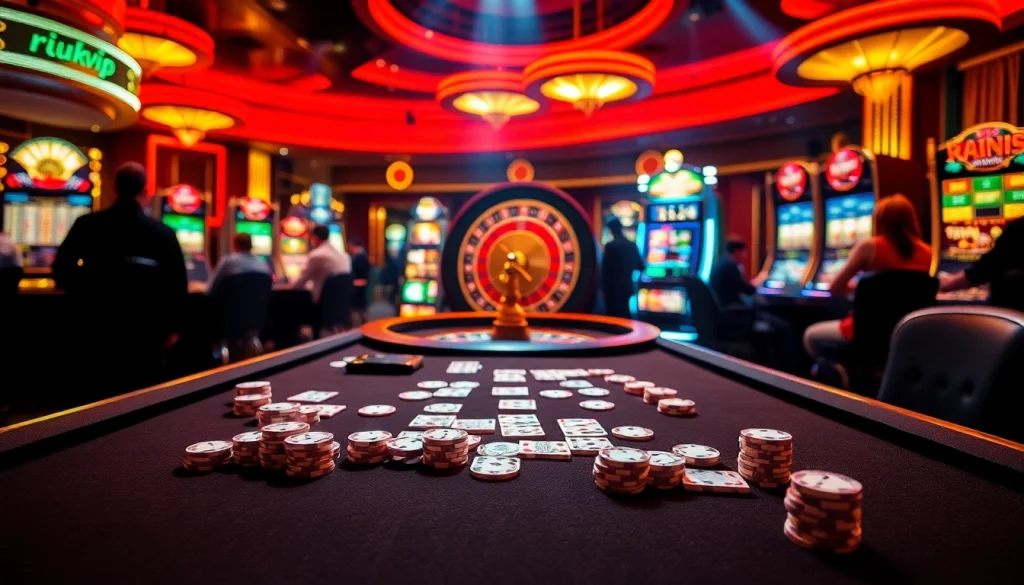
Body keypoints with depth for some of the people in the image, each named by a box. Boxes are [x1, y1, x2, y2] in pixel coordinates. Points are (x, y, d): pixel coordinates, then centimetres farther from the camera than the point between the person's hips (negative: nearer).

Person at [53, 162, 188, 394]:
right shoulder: (163, 233, -6)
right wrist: (170, 327, 6)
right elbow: (177, 284, -5)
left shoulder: (86, 225, -1)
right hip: (144, 331, -2)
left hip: (95, 327, 2)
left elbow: (61, 273, 4)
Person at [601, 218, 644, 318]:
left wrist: (603, 287, -4)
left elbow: (605, 268, -12)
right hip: (627, 286, 5)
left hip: (612, 287, -5)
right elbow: (640, 266, 9)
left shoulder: (610, 246, -12)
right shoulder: (632, 245, 3)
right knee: (624, 314, 15)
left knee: (613, 315, 1)